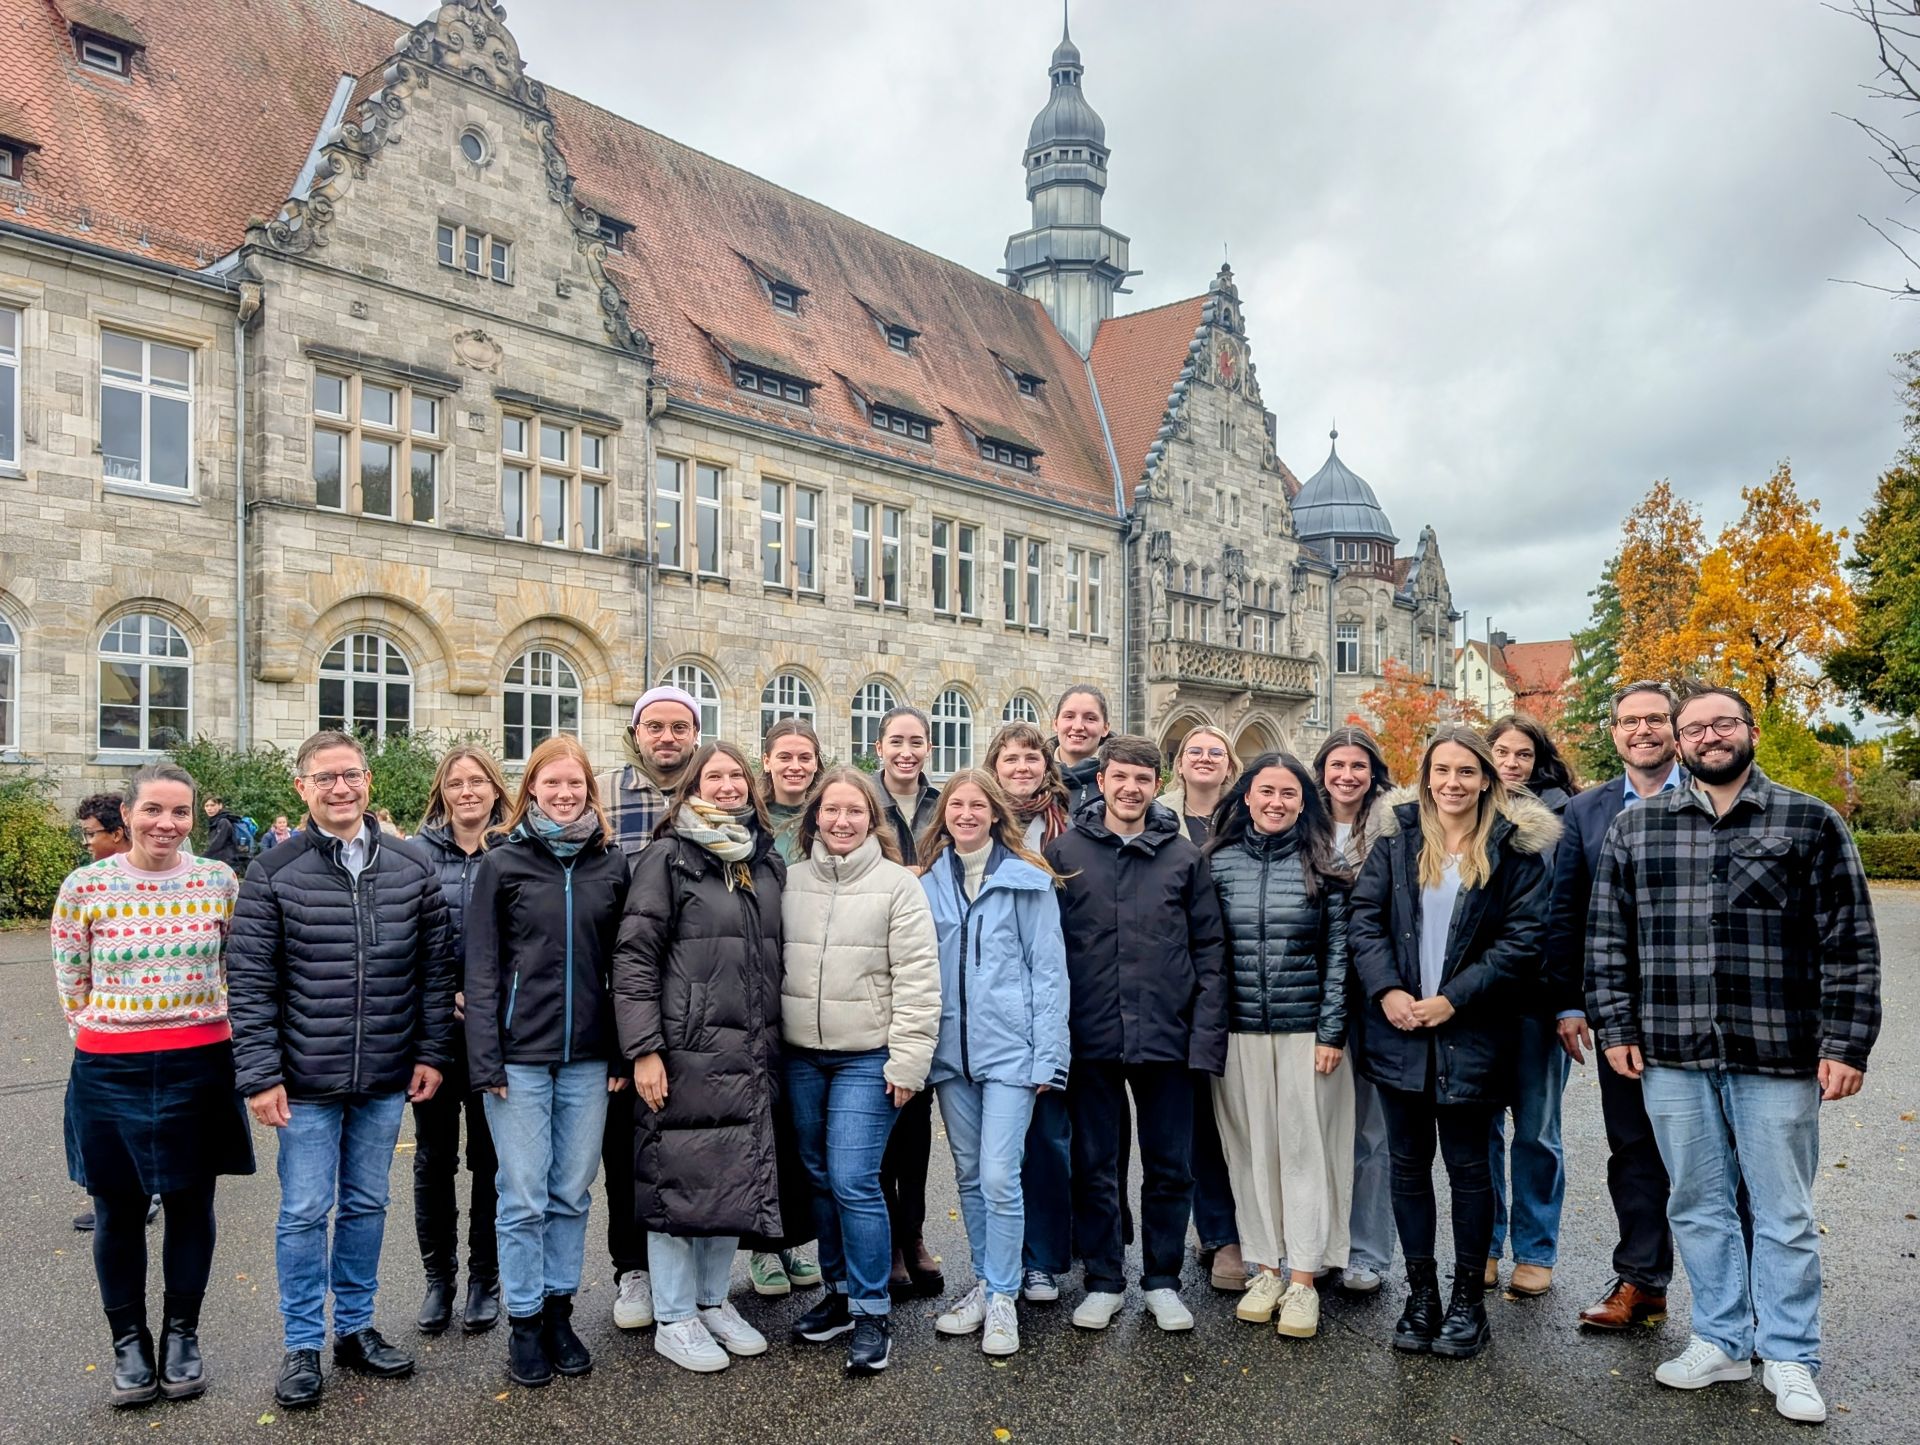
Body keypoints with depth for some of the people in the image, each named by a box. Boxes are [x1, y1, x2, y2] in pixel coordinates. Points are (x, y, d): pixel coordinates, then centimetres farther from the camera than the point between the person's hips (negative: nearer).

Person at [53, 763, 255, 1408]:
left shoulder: (219, 881, -3)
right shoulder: (85, 886, -6)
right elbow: (70, 983, 5)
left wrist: (204, 1025, 5)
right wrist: (107, 1035, 4)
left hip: (198, 1067, 0)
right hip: (110, 1071, 0)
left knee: (190, 1204, 11)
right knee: (119, 1210, 11)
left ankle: (181, 1336, 28)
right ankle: (129, 1342, 29)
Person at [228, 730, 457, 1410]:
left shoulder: (413, 867, 1)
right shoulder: (274, 873, -6)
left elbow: (436, 967, 4)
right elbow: (249, 981, -7)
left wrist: (432, 1051, 0)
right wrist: (259, 1074, -10)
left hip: (385, 1079, 3)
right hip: (306, 1079, -2)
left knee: (367, 1205, 15)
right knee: (305, 1212, 6)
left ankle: (355, 1327, 31)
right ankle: (303, 1344, 22)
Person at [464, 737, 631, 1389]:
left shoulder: (612, 864, 5)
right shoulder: (502, 863, -1)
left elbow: (622, 963, 7)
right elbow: (482, 969, -3)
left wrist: (623, 1053, 3)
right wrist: (486, 1060, -9)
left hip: (588, 1058, 2)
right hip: (520, 1056, -2)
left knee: (572, 1193, 10)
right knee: (524, 1198, 4)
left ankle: (559, 1312, 26)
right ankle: (524, 1324, 19)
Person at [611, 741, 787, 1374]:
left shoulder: (769, 862, 12)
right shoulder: (669, 857, -5)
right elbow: (635, 957, -9)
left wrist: (776, 1047, 16)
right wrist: (643, 1049, -15)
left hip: (751, 1056, 6)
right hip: (685, 1053, -5)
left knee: (738, 1177, 12)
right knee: (679, 1179, 2)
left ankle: (714, 1301, 30)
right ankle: (674, 1319, 19)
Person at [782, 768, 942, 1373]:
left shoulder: (898, 883, -6)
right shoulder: (790, 881, 6)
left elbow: (917, 980, -9)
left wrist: (907, 1060, -12)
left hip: (867, 1058, -4)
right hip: (802, 1056, 5)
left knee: (853, 1181, -8)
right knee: (819, 1178, 13)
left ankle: (871, 1313, 7)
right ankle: (840, 1291, 30)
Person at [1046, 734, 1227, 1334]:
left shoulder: (1185, 857, 4)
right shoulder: (1064, 851, 0)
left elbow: (1209, 950, 3)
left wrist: (1206, 1035, -4)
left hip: (1166, 1037, 1)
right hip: (1090, 1037, -1)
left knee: (1171, 1167, 10)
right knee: (1095, 1166, 11)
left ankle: (1162, 1280, 28)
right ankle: (1103, 1280, 27)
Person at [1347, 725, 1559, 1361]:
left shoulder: (1515, 848, -3)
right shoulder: (1397, 837, 4)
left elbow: (1524, 940, -8)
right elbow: (1364, 918, 1)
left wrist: (1454, 998, -13)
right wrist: (1386, 990, -12)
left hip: (1470, 1034, -2)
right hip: (1397, 1027, 3)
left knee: (1467, 1165, 8)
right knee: (1408, 1162, 10)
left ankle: (1469, 1298, 23)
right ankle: (1420, 1294, 24)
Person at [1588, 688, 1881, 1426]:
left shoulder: (1812, 823, 1)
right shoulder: (1635, 828, 6)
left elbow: (1849, 944, -1)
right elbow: (1607, 936, 7)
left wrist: (1845, 1043, -6)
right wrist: (1614, 1026, 1)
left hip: (1777, 1057, -2)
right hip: (1671, 1057, 2)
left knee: (1783, 1214, 9)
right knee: (1698, 1206, 12)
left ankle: (1788, 1357, 25)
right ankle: (1722, 1341, 28)